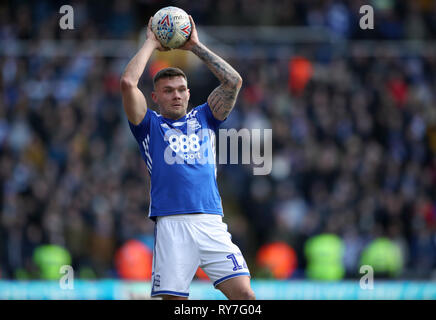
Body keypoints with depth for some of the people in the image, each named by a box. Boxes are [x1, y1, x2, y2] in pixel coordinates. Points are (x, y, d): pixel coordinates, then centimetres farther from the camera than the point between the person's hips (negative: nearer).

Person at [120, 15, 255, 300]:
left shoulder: (203, 118, 23)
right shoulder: (150, 125, 14)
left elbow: (234, 81, 14)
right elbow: (128, 82, 1)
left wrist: (196, 46, 16)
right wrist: (151, 44, 13)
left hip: (211, 223, 2)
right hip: (171, 224, -2)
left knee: (244, 293, -11)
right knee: (172, 298, -7)